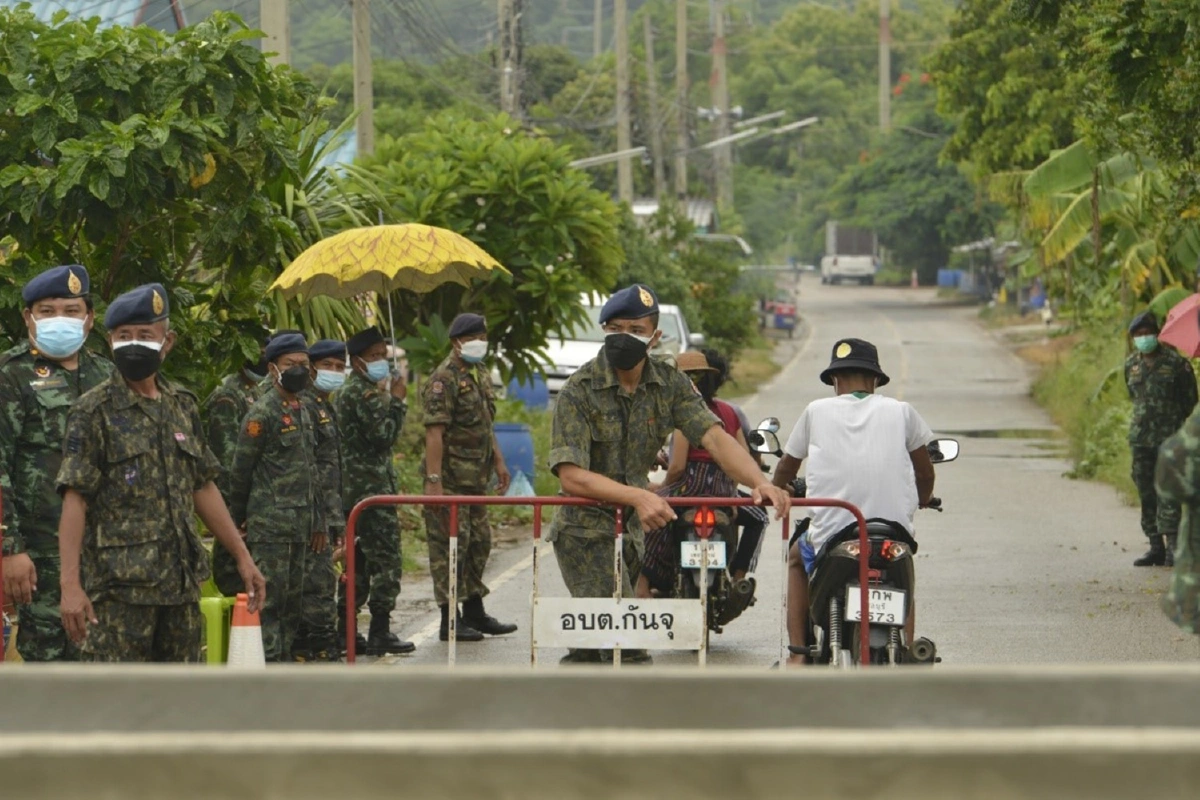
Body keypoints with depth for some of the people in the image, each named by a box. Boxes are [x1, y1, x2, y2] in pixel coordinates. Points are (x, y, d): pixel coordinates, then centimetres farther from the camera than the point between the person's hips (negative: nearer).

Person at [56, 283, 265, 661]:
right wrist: (70, 584, -18)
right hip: (119, 587, -6)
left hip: (181, 583, 6)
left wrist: (242, 557, 17)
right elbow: (75, 501, -10)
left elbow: (203, 489, 20)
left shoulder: (184, 406, 13)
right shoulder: (94, 411, -4)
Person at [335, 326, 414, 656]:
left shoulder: (346, 392, 19)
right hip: (372, 487, -11)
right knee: (385, 558, -8)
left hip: (352, 489, 11)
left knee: (359, 560, 14)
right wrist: (396, 402, -11)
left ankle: (345, 629, 15)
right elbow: (383, 436, -19)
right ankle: (380, 633, -7)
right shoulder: (365, 393, -14)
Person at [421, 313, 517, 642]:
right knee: (450, 545, -6)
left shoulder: (481, 376, 15)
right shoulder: (444, 379, -14)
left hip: (476, 478, 9)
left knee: (479, 542, 15)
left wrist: (498, 461, 18)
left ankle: (474, 612, 26)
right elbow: (434, 432, -20)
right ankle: (449, 621, -2)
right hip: (450, 478, -9)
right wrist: (433, 481, -25)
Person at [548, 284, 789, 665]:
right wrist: (639, 497, -37)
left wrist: (758, 482, -30)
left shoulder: (670, 383, 0)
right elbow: (571, 475, -22)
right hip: (585, 529, -6)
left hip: (631, 529, 6)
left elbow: (713, 437, -11)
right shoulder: (579, 390, -14)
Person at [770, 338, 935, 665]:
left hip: (830, 536, -1)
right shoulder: (900, 411, 5)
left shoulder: (817, 411, 4)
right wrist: (919, 502, 37)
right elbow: (925, 472, 15)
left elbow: (786, 468, 17)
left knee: (797, 558, 32)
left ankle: (798, 654, 20)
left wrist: (776, 491, 39)